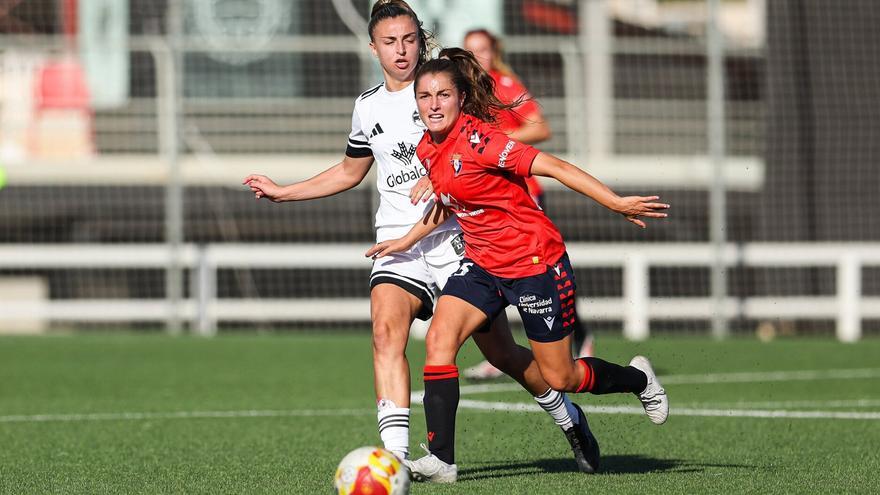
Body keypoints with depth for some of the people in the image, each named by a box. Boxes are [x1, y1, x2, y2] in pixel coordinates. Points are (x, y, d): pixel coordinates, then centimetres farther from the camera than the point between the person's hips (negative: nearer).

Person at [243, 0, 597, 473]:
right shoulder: (368, 107, 13)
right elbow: (350, 171, 29)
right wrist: (282, 192, 26)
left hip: (455, 234, -4)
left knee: (499, 350, 3)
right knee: (386, 329, -23)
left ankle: (567, 416, 30)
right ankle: (395, 453, -30)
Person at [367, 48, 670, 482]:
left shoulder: (476, 139, -23)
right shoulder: (428, 148, 2)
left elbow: (553, 166, -25)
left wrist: (618, 204, -28)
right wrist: (407, 240, 21)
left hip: (536, 263, -7)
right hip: (482, 263, 7)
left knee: (559, 377, 5)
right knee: (439, 339, -16)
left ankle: (638, 379, 36)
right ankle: (440, 459, -16)